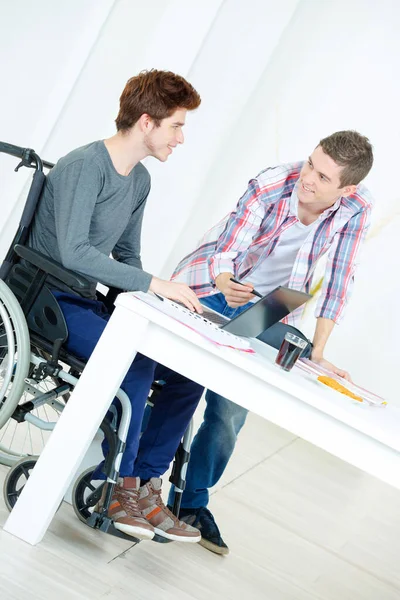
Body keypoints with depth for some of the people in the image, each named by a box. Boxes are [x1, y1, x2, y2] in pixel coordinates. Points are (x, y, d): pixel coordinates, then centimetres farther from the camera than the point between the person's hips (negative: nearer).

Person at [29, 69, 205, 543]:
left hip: (87, 301, 9)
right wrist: (154, 284, -29)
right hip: (51, 299, -9)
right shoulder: (85, 166, -18)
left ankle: (145, 486, 1)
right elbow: (73, 252, -29)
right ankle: (117, 486, -13)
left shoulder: (140, 180, 10)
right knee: (135, 361, -30)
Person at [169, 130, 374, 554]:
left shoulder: (356, 207, -17)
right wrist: (226, 285, -47)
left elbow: (338, 279, -13)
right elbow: (225, 250, -24)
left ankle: (192, 503, 16)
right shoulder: (271, 187, -25)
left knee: (229, 415, -2)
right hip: (211, 288, -2)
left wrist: (317, 351, -16)